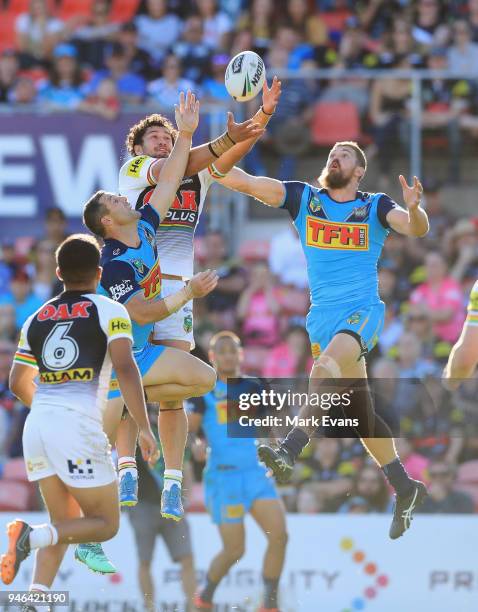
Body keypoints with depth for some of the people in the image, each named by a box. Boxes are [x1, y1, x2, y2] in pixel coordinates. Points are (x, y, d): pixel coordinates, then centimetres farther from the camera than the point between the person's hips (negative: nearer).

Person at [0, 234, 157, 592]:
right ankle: (33, 536, -21)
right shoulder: (109, 311, 1)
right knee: (106, 524, 5)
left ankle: (37, 597, -3)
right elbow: (125, 368, -12)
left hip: (37, 425, 6)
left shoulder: (37, 318, 16)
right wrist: (145, 428, -8)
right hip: (79, 427, -6)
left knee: (65, 523, 17)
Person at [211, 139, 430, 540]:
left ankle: (290, 451, -48)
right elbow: (240, 181, 2)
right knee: (356, 410, 9)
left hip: (362, 311, -5)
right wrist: (223, 150, -14)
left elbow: (417, 229, -11)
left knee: (327, 366, -33)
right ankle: (405, 488, 20)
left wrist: (413, 208, -32)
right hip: (323, 315, 5)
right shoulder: (303, 198, 10)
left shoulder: (375, 207, 4)